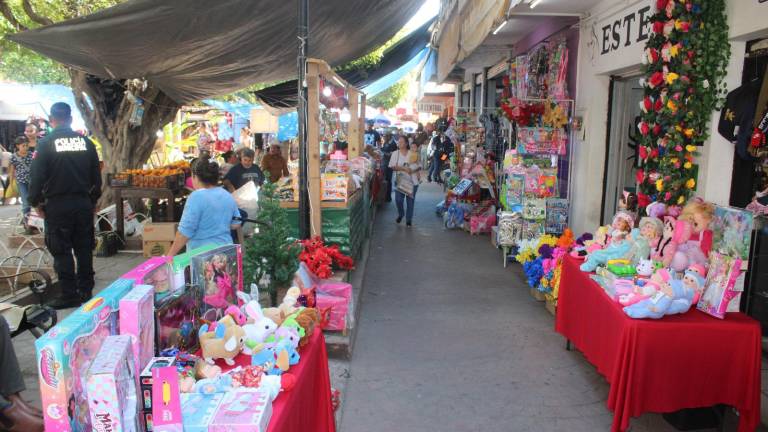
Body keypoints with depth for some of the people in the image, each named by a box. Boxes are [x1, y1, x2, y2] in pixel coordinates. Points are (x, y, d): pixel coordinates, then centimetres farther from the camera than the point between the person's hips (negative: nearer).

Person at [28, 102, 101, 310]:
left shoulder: (45, 143, -7)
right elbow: (96, 175, 9)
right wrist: (94, 199, 18)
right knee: (84, 248, 11)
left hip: (57, 205, -3)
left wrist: (36, 202, 5)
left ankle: (69, 295, 5)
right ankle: (85, 291, 16)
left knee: (61, 251, 3)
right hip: (83, 203, 4)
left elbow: (37, 176, -8)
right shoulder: (86, 142, 4)